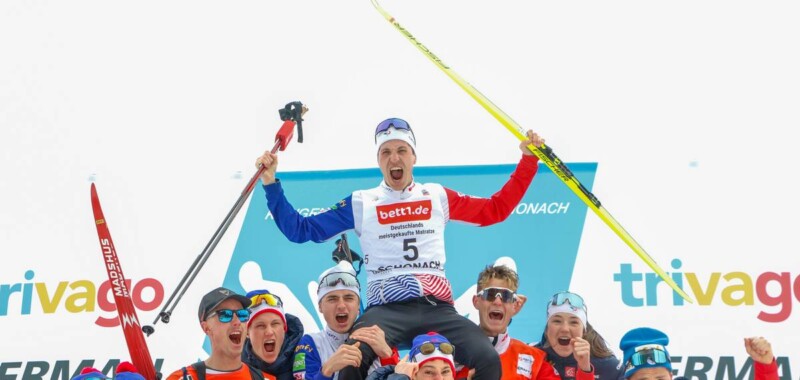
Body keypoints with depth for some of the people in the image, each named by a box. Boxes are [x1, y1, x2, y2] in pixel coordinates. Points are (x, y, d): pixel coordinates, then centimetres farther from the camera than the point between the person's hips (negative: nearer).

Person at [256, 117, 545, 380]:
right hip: (386, 308, -2)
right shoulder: (360, 203, 12)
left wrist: (528, 161, 19)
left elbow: (496, 209, 25)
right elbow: (300, 229, 12)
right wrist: (271, 183, 5)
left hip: (437, 307, 2)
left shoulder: (438, 196, 16)